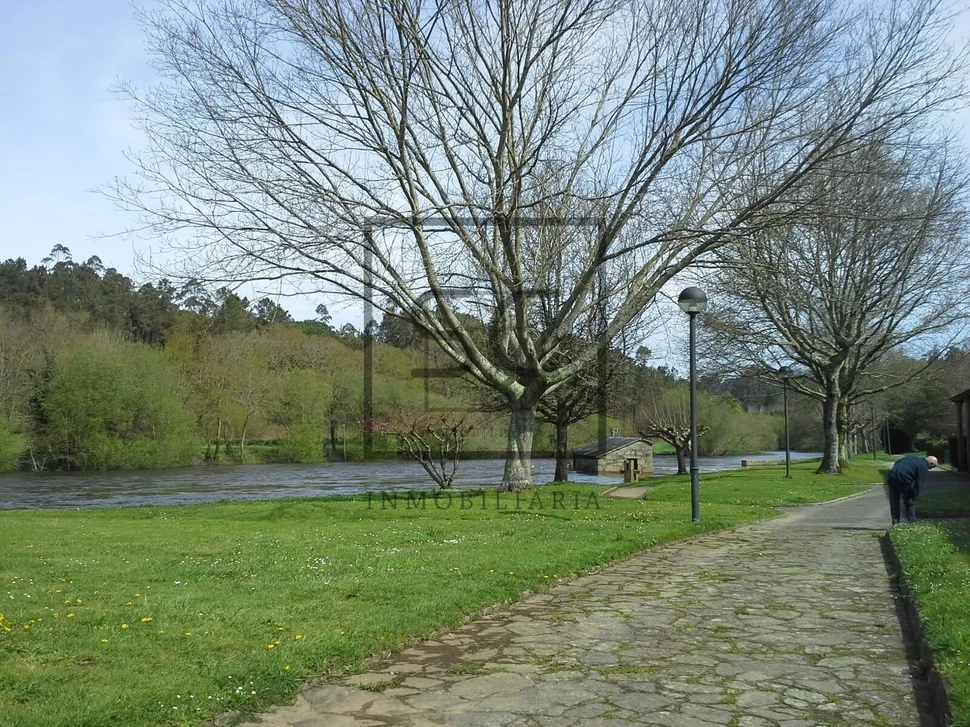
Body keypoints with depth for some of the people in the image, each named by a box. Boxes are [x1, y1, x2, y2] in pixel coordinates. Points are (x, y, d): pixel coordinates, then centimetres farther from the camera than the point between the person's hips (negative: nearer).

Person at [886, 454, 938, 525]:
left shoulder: (912, 457, 22)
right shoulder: (923, 467, -1)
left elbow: (896, 464, 23)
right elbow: (918, 484, -6)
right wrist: (913, 498, -4)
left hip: (892, 476, 7)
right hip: (903, 480, -7)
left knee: (894, 502, 15)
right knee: (910, 503, 11)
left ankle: (895, 522, 19)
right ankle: (911, 522, 13)